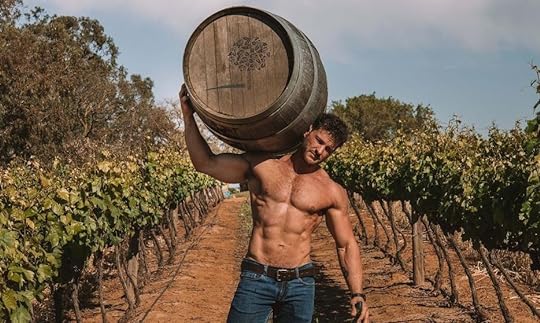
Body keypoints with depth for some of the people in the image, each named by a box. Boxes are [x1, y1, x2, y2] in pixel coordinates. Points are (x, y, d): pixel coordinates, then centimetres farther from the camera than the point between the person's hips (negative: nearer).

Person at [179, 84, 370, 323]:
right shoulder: (261, 164, 2)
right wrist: (188, 114, -4)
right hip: (256, 278, -1)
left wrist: (357, 294, -1)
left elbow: (347, 245, 8)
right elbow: (205, 163, 3)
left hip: (300, 284, 1)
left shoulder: (333, 193, 3)